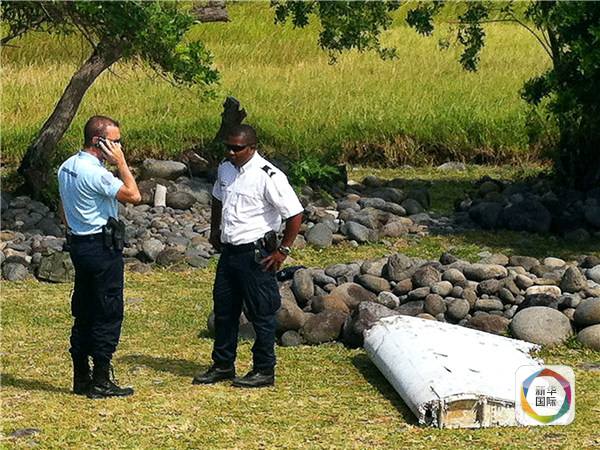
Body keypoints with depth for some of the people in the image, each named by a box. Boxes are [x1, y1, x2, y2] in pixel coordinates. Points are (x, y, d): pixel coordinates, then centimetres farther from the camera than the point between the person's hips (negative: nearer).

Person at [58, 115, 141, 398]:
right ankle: (101, 382, -1)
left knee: (83, 314, 13)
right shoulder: (94, 173, -20)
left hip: (78, 244, 9)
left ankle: (81, 378, 17)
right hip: (102, 247, -9)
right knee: (108, 314, -3)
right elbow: (134, 196, -20)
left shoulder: (66, 168, 10)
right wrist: (121, 163, -14)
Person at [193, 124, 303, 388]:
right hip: (228, 251, 8)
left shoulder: (268, 177, -18)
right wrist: (214, 232, 23)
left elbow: (295, 214, -17)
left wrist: (282, 252, -14)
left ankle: (264, 371, 12)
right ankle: (223, 366, 27)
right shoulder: (225, 169, 5)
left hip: (255, 255, -8)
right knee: (224, 309, 15)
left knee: (261, 314, 2)